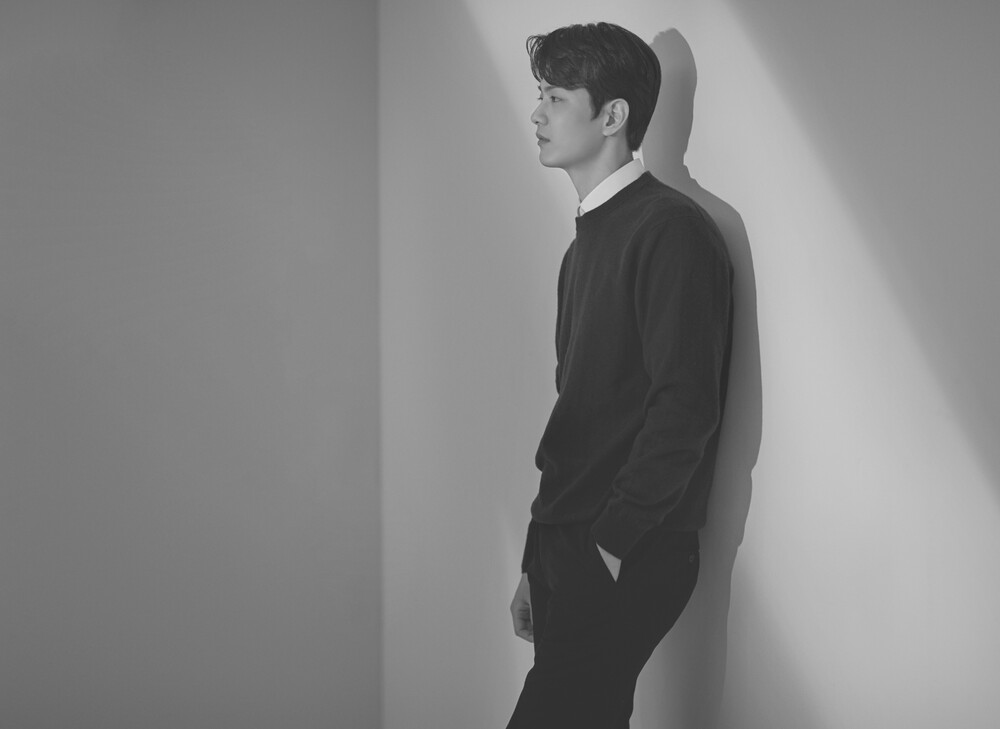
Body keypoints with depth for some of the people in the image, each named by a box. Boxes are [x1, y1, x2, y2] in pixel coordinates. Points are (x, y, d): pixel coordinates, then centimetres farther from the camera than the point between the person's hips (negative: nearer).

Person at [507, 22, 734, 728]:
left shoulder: (671, 230, -10)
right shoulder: (588, 241, 18)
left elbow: (684, 407, -18)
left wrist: (613, 540, -15)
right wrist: (535, 562, 16)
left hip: (627, 561, -8)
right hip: (567, 548, 8)